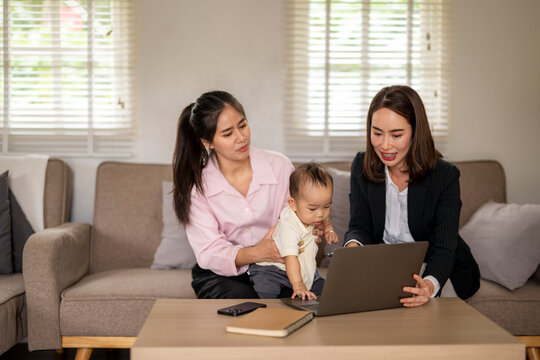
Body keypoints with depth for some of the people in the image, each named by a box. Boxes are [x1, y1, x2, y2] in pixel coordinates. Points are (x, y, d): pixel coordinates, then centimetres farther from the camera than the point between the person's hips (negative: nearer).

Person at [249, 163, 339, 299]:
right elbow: (290, 257, -41)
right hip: (273, 267, -7)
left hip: (305, 268, 8)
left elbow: (325, 221, 19)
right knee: (265, 292, -31)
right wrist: (297, 285, -50)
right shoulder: (289, 226, -34)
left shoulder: (314, 216, -9)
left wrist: (328, 229, -1)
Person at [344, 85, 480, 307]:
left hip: (439, 273, -2)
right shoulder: (361, 166, -7)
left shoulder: (445, 176, -18)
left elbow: (443, 248, -23)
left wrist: (430, 284, -46)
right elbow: (359, 226, -5)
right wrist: (353, 246, -32)